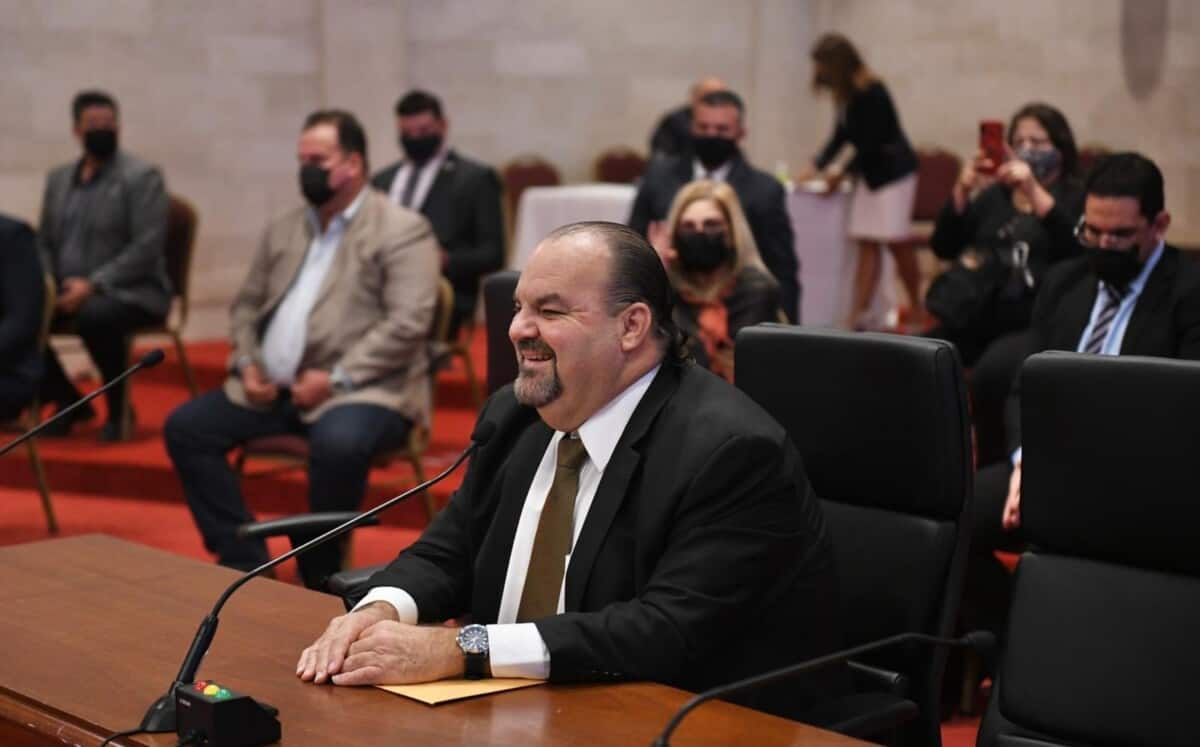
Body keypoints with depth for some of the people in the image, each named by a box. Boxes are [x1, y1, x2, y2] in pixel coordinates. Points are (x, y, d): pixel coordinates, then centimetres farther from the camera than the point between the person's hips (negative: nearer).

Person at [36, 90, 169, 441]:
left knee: (94, 316, -38)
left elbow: (147, 248, -15)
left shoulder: (141, 176, -6)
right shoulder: (58, 178, 15)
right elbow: (44, 242, 17)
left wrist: (93, 285, -22)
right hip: (70, 291, 6)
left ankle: (117, 408, -13)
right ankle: (69, 402, 3)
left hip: (130, 293, -6)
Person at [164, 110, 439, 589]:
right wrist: (247, 363, 2)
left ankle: (319, 573, -14)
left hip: (361, 389, -7)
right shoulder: (283, 229, 18)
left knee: (338, 443, -38)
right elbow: (247, 304, 22)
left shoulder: (403, 231, -5)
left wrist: (336, 377, -20)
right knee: (185, 427, -7)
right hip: (273, 387, 7)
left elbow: (408, 324, -15)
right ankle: (244, 561, -3)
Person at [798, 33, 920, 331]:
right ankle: (859, 315, 0)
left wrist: (843, 173, -9)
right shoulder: (846, 94, 5)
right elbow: (841, 136, 13)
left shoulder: (870, 93, -20)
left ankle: (917, 310, 7)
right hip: (871, 172, 8)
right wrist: (815, 167, 6)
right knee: (867, 244, 3)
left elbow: (870, 144, -18)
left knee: (896, 242, -6)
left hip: (894, 171, -8)